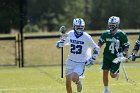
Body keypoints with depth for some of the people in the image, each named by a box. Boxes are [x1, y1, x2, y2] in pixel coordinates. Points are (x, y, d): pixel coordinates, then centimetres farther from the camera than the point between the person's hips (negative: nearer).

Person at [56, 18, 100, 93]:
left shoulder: (86, 37, -13)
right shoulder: (70, 34, -3)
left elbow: (96, 49, -2)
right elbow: (65, 41, 17)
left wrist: (92, 60, -7)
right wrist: (60, 43, -5)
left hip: (81, 63, -4)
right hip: (70, 61, 4)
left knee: (74, 78, -25)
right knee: (68, 83, 4)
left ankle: (78, 82, 11)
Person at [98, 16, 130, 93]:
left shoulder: (122, 35, -11)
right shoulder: (106, 34, -2)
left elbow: (126, 46, -3)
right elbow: (100, 42, 14)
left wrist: (123, 53, -17)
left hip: (116, 57, -2)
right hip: (107, 56, 3)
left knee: (112, 75, -5)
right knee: (105, 72, -4)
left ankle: (116, 73, 33)